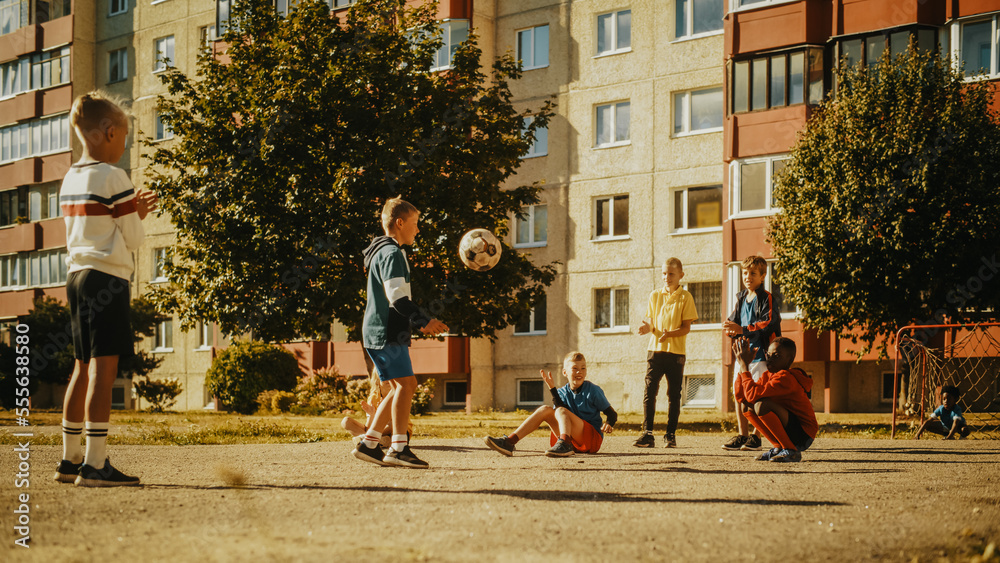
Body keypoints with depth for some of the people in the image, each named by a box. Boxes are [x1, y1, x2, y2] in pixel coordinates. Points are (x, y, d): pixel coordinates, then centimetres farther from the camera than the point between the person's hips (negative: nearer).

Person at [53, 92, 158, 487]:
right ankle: (95, 465, -15)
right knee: (104, 368, -10)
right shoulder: (113, 178, -10)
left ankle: (70, 460, 20)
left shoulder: (70, 179, 14)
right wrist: (138, 216, 13)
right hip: (107, 277, -9)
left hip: (77, 275, 9)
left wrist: (132, 210, 23)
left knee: (83, 368, 15)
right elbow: (133, 239, -7)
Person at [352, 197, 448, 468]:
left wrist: (421, 322, 26)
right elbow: (397, 297, -21)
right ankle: (399, 448, -17)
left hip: (377, 331, 10)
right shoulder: (392, 253, -11)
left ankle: (368, 444, 10)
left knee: (400, 387, 10)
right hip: (387, 331, -10)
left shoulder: (383, 251, 22)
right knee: (406, 383, -13)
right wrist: (424, 321, -25)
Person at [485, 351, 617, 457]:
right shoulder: (562, 392, 10)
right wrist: (552, 389, -12)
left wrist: (609, 425, -22)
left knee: (561, 411, -23)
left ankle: (564, 445, -51)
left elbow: (612, 414, 0)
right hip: (573, 440, 5)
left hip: (593, 438, -5)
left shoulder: (593, 391, -2)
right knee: (545, 409, -11)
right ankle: (510, 442, -23)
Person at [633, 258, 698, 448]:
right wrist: (648, 327, -11)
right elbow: (651, 322, 13)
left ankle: (670, 435, 10)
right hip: (655, 349, 2)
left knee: (674, 395, 3)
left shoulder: (685, 297, 1)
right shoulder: (654, 295, 11)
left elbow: (686, 327, -4)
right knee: (649, 391, -7)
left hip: (676, 352, -2)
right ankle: (647, 434, -6)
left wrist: (669, 334, -22)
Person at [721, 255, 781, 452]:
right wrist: (730, 329, -7)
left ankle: (756, 437, -3)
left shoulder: (766, 299, -6)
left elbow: (768, 325, -17)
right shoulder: (741, 299, 16)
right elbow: (733, 321, 17)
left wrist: (742, 329, -25)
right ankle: (742, 435, 14)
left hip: (760, 353, -7)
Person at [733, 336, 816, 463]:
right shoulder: (767, 375, 8)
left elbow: (753, 395, -30)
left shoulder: (785, 378, -20)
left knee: (761, 405, -27)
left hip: (804, 435, -9)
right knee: (746, 406, 3)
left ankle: (791, 451, -15)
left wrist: (744, 365, -20)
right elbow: (741, 397, 1)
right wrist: (742, 364, -2)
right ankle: (779, 448, 7)